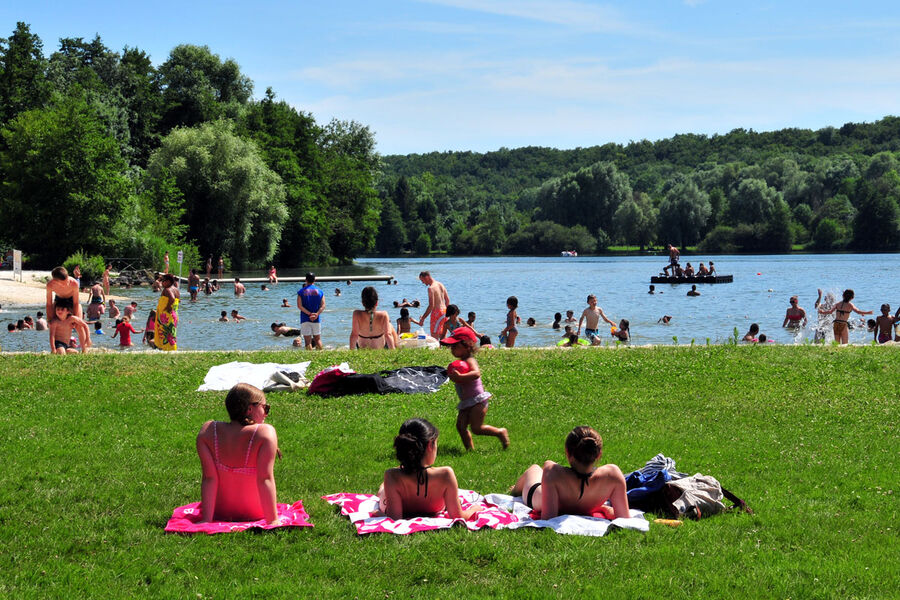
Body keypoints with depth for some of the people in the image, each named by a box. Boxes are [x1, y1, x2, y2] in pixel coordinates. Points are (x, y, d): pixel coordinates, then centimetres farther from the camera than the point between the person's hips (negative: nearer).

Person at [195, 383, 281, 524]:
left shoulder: (208, 430, -16)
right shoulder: (265, 432, -25)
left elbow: (209, 478, -18)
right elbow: (265, 479, -28)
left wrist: (206, 519, -17)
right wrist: (273, 521, -26)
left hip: (219, 513, 2)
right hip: (254, 515, -2)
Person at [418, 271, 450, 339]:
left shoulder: (431, 288, -15)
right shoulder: (440, 284, 10)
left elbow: (431, 305, -19)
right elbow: (447, 300, 15)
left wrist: (423, 317, -15)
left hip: (437, 312, -9)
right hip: (444, 311, 9)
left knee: (434, 335, -6)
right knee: (441, 335, 16)